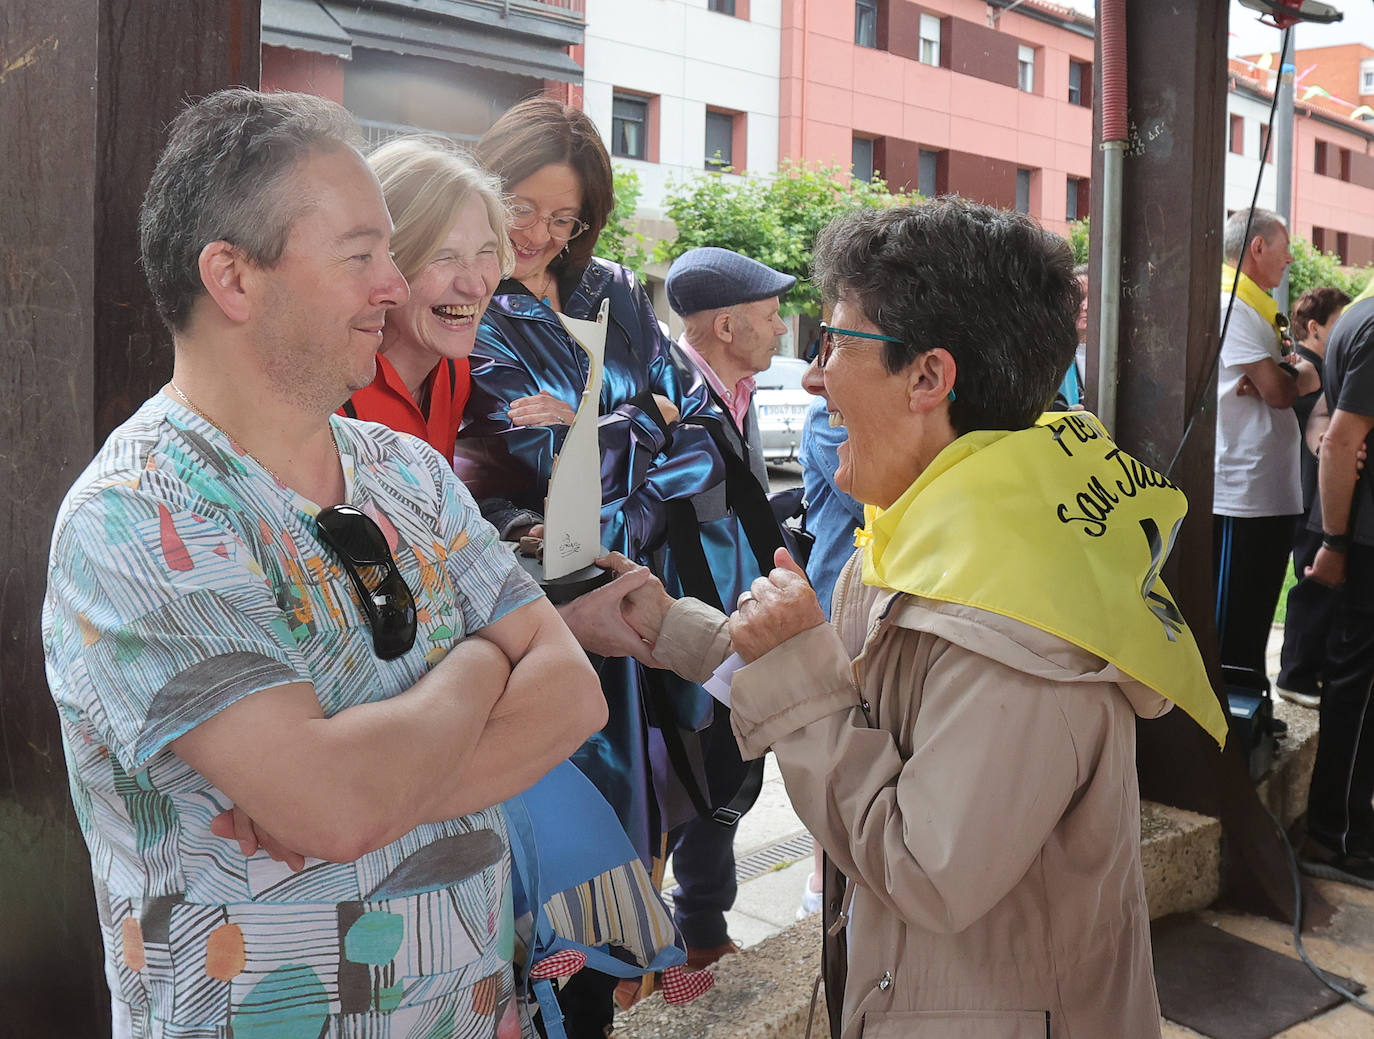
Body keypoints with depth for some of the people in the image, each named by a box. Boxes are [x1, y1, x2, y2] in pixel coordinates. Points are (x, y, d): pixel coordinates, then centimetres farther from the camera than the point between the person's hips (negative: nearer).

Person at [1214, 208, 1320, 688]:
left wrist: (1284, 377, -9)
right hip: (1238, 499, -10)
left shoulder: (1260, 310, 19)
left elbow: (1311, 379, 14)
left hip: (1273, 494, 10)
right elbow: (1280, 393, -18)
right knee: (1229, 634, -4)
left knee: (1255, 619, 16)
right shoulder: (1230, 306, -14)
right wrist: (1291, 375, 6)